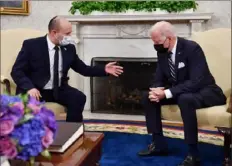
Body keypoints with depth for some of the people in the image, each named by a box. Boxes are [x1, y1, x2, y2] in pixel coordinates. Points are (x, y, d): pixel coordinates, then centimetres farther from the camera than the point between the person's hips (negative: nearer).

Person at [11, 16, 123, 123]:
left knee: (79, 97, -23)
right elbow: (16, 71, -10)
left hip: (58, 90, 4)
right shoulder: (31, 45, -9)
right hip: (35, 90, -4)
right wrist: (29, 87, -27)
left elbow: (83, 69, 13)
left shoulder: (69, 48, 3)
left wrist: (104, 70, -1)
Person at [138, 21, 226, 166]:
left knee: (185, 99, -39)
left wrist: (167, 93, -35)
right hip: (180, 92, 8)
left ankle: (193, 154, -28)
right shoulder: (162, 51, -3)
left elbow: (196, 82, -32)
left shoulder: (192, 48, -25)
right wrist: (156, 91, -21)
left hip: (204, 91, -7)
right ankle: (159, 144, 3)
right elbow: (159, 79, 3)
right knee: (149, 97, -4)